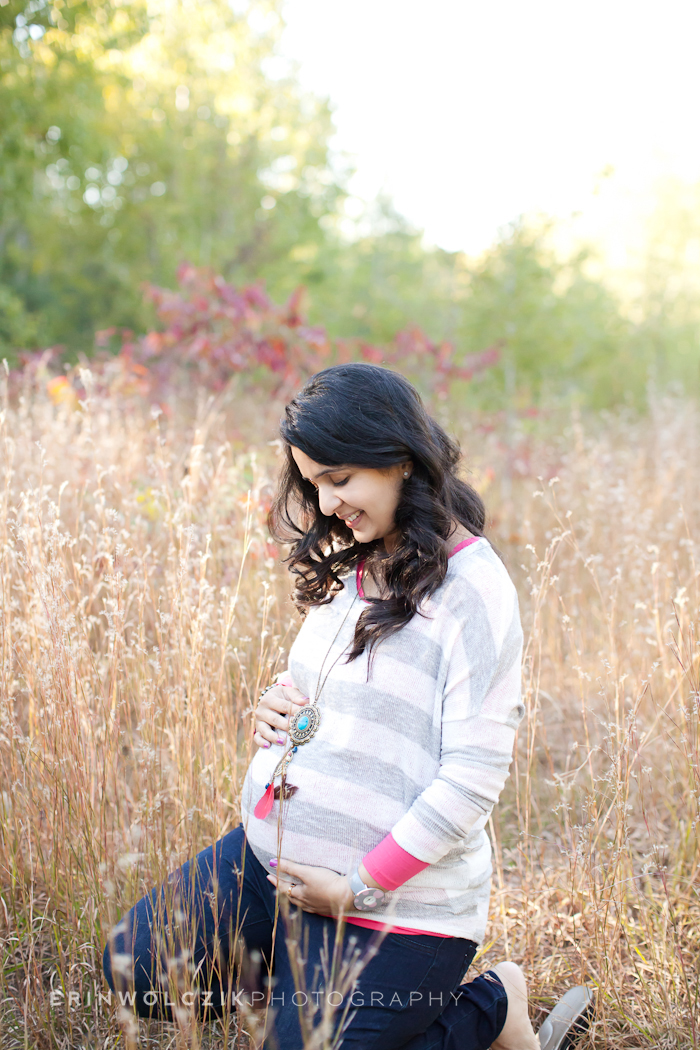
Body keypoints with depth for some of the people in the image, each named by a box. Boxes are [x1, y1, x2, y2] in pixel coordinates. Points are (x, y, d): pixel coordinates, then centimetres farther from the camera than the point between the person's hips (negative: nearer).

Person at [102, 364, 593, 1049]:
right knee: (134, 964, 5)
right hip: (269, 854, 8)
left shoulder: (473, 589, -18)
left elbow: (473, 776, -20)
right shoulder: (347, 567, 7)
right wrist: (280, 703, -1)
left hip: (392, 907, -8)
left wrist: (360, 887, -18)